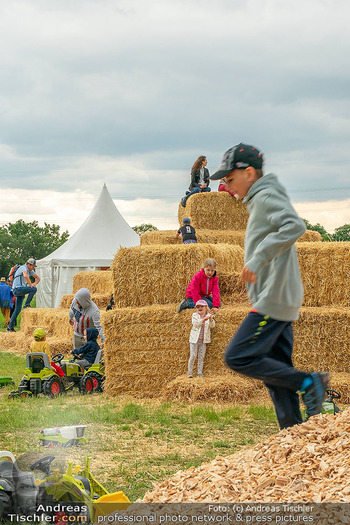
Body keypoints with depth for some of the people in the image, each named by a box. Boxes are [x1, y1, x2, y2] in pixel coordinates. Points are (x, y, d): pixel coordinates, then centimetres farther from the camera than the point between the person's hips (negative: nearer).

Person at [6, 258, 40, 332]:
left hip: (21, 291, 9)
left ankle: (10, 327, 6)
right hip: (17, 288, -9)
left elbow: (38, 278, 25)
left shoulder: (30, 271, 18)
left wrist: (34, 284, 3)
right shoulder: (24, 268, -10)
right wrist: (31, 284, -19)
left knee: (17, 309, 6)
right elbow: (25, 276, -31)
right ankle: (27, 305, -15)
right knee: (34, 289, -22)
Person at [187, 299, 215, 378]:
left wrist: (210, 319, -30)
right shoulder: (194, 315, -1)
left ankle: (200, 373, 10)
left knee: (201, 357, 5)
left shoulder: (209, 316, 3)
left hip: (203, 340, 2)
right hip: (194, 339, -2)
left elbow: (212, 325, -9)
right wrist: (203, 319, -31)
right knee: (193, 356, -5)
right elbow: (195, 324, -17)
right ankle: (190, 372, 5)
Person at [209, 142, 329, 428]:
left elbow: (295, 226, -28)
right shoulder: (259, 201, 21)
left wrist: (257, 259, -30)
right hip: (280, 301, 10)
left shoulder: (267, 197, -10)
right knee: (276, 370, 8)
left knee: (238, 357, -13)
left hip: (274, 300, -10)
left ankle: (308, 383, -11)